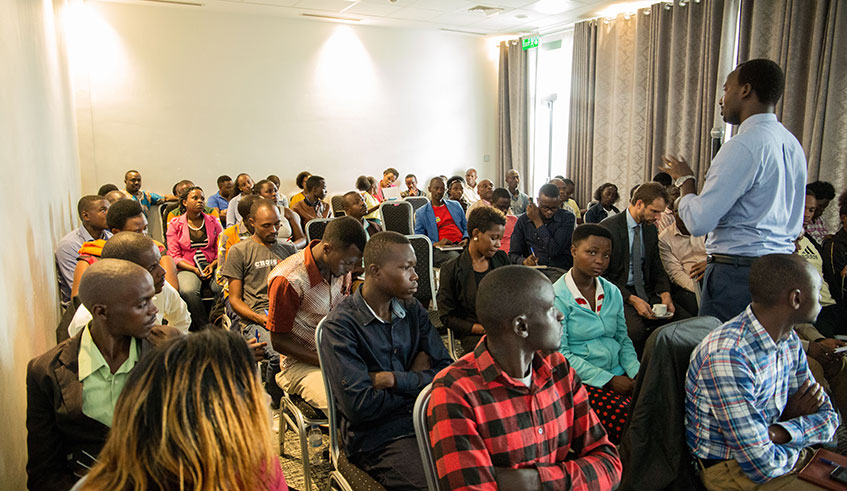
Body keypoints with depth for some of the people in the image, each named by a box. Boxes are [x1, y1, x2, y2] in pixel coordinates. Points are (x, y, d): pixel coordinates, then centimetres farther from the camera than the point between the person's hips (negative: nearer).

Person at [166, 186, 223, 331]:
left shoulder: (213, 222, 13)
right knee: (188, 291, -35)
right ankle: (204, 328, -21)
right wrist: (195, 269, -12)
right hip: (188, 268, -1)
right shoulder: (175, 225, 7)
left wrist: (213, 265, -10)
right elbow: (174, 256, 2)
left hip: (212, 266, 1)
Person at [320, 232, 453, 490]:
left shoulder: (412, 309, 7)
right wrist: (418, 380, -6)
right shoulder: (340, 325, -11)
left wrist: (394, 379, -12)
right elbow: (359, 405, -18)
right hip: (376, 436, -5)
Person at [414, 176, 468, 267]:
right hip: (440, 249, -4)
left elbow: (466, 227, 26)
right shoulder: (421, 213, 13)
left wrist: (465, 239, 2)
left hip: (461, 244, 4)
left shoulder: (455, 205, 25)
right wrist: (436, 244, -11)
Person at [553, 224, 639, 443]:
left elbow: (623, 339, 18)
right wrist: (607, 379, -14)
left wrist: (636, 371, -1)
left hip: (619, 375, 6)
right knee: (625, 418, -28)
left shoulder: (612, 292, 11)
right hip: (582, 382, -5)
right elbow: (560, 354, -11)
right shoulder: (557, 297, -8)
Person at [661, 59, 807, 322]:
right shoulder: (793, 144, 13)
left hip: (738, 274, -9)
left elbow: (698, 221, -18)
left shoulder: (743, 146, -16)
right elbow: (795, 226, 20)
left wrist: (685, 179, -1)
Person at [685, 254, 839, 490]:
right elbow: (762, 467, -28)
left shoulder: (789, 340, 0)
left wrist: (779, 432, -17)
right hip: (730, 470, -8)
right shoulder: (728, 356, -31)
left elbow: (828, 417, 4)